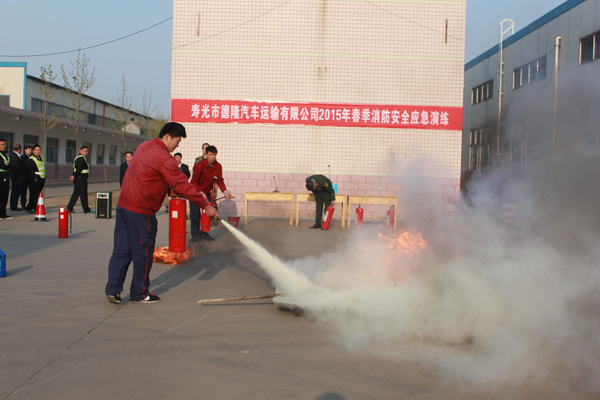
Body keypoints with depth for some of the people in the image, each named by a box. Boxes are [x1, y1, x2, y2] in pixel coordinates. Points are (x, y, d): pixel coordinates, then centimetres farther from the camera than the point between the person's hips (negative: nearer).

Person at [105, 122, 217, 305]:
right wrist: (205, 205, -12)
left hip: (123, 205, 9)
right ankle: (140, 293, 16)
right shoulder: (164, 158, -16)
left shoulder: (144, 147, 12)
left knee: (121, 250, 12)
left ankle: (113, 289, 11)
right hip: (141, 211, -9)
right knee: (143, 253, 5)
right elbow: (182, 185, -17)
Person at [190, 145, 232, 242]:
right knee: (195, 214, -7)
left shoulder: (218, 166, -5)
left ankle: (204, 233, 11)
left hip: (207, 193, 4)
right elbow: (194, 181, -16)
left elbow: (219, 180, -2)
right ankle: (195, 234, 4)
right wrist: (200, 193, -28)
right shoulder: (199, 165, -19)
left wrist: (225, 191, -17)